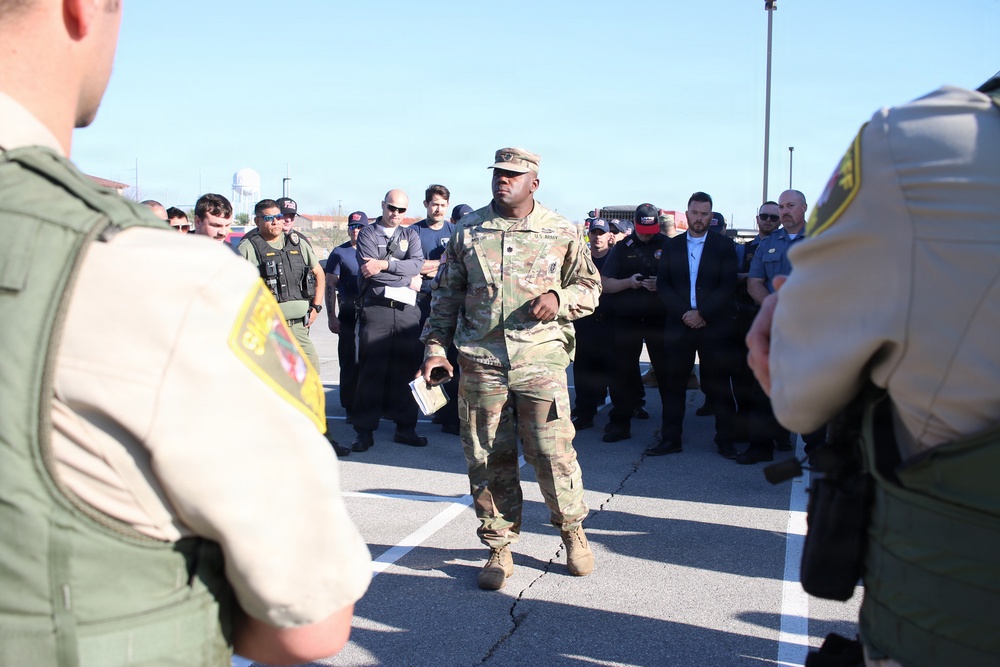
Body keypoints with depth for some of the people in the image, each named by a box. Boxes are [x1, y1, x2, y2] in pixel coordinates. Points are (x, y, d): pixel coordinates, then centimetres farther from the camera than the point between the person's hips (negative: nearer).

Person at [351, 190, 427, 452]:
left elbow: (417, 262, -2)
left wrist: (384, 265, -13)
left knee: (406, 369, 5)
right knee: (371, 370, -5)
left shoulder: (410, 234, 18)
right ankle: (365, 431, 0)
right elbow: (369, 271, -9)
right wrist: (407, 279, -4)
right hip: (377, 309, -3)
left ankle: (405, 427, 13)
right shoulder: (368, 234, 7)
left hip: (407, 310, 3)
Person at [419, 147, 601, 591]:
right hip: (480, 360, 2)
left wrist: (560, 297, -9)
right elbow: (447, 293, 13)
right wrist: (435, 346, 6)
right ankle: (499, 549, 20)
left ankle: (572, 532, 23)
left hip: (541, 358, -2)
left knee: (553, 451, -2)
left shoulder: (561, 232, 5)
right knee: (488, 459, 5)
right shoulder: (468, 231, 9)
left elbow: (590, 285, 12)